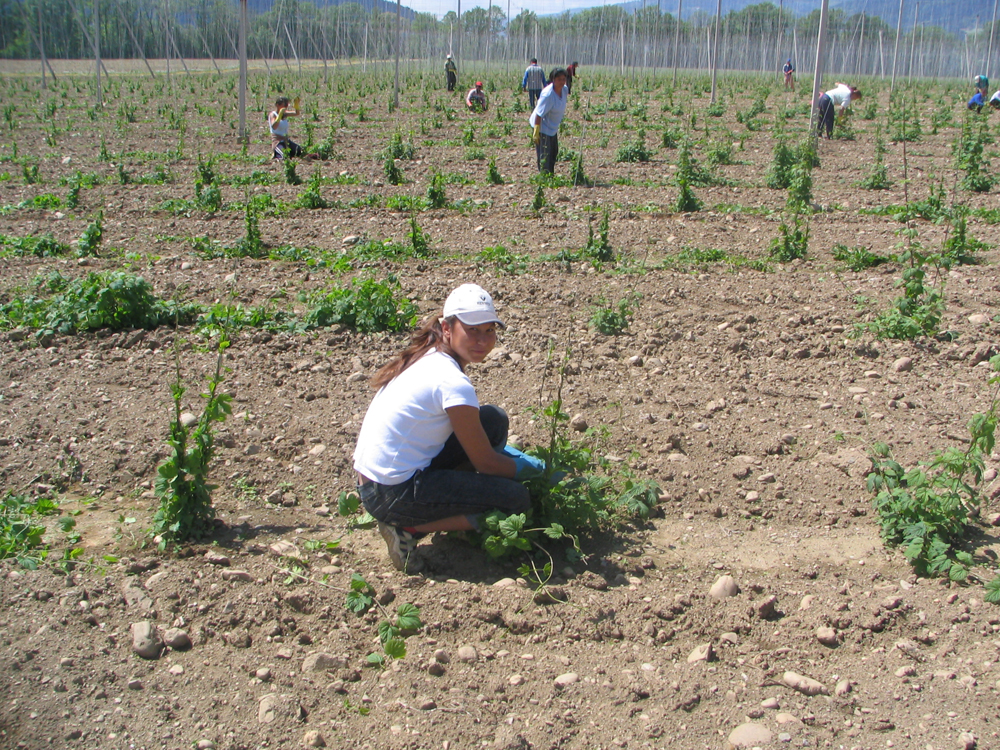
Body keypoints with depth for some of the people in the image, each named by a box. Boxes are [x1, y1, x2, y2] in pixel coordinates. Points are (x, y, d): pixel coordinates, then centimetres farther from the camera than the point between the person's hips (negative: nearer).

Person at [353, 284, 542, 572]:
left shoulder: (426, 357, 6)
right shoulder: (453, 383, -21)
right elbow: (485, 462, -9)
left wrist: (516, 458, 19)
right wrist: (537, 469, 7)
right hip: (392, 495, -9)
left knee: (494, 421, 8)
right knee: (516, 499, -7)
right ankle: (408, 529, -4)